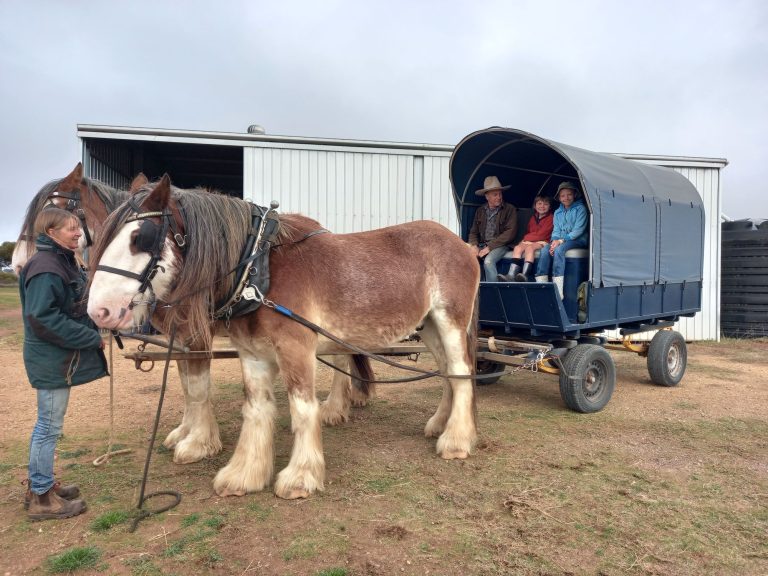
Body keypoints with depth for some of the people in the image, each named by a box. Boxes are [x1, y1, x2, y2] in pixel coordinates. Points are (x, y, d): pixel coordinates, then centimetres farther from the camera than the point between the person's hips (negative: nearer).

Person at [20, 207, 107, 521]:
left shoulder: (63, 262, 11)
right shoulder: (45, 267, -20)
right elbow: (42, 318, -25)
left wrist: (93, 333, 6)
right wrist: (92, 338, -20)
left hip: (60, 357, 10)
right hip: (52, 359, -10)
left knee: (47, 425, 20)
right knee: (50, 427, 1)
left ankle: (39, 485, 34)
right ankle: (42, 498, 15)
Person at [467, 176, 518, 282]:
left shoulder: (510, 209, 2)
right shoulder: (480, 211, 15)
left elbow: (510, 233, -8)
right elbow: (473, 232, 16)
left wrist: (490, 247, -14)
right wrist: (474, 246, -7)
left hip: (500, 245, -4)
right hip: (482, 245, 4)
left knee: (488, 261, -33)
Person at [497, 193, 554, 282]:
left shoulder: (550, 217, 1)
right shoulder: (533, 217, 22)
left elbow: (542, 234, -7)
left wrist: (526, 238, -5)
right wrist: (524, 240, -1)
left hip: (542, 242, -6)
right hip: (530, 242, 6)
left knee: (529, 247, -35)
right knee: (517, 247, -22)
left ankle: (524, 275, -51)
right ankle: (511, 275, -40)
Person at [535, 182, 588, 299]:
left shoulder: (580, 209, 0)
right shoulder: (558, 212, 18)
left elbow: (578, 230, -8)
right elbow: (556, 230, 14)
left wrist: (561, 241, -17)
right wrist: (554, 240, -10)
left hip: (578, 240, -5)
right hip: (560, 240, 5)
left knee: (559, 249, -35)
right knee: (545, 250, -26)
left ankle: (558, 292, -42)